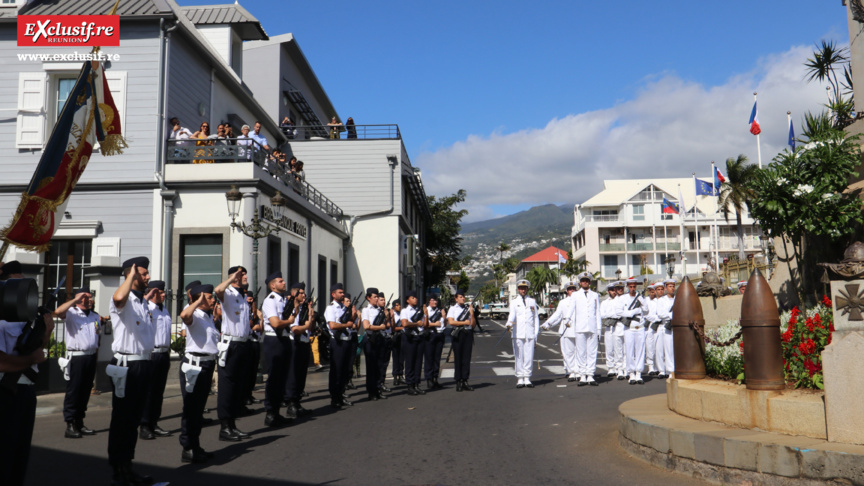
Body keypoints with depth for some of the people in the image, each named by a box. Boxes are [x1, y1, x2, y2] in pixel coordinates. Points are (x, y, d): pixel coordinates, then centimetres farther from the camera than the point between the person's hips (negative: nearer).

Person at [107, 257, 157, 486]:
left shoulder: (143, 302, 16)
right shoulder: (124, 301, -11)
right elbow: (119, 298, -38)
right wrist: (131, 274, -25)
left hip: (144, 364, 9)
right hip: (126, 365, -9)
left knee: (134, 418, 15)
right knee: (122, 418, 0)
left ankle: (127, 467, 25)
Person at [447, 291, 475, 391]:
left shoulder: (468, 308, 15)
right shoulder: (452, 309, 7)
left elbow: (472, 324, 10)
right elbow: (451, 322, -7)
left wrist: (472, 314, -5)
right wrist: (464, 323, -6)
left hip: (468, 333, 3)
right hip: (458, 334, -3)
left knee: (467, 358, 2)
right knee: (458, 358, -1)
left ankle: (465, 381, 7)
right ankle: (458, 382, 5)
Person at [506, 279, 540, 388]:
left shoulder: (532, 301, 16)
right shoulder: (514, 302, 9)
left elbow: (536, 317, 15)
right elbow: (512, 315, -9)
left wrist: (536, 333, 7)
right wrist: (509, 324, -30)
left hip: (530, 334, 1)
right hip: (518, 334, -1)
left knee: (529, 356, -2)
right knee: (518, 356, -1)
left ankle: (527, 378, 7)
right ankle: (520, 379, 7)